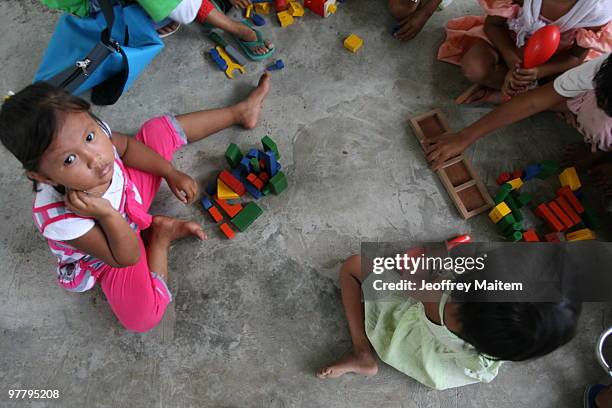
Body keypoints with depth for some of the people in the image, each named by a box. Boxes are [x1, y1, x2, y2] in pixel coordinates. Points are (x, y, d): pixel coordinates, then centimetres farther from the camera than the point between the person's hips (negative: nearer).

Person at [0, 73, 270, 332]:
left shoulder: (95, 133, -30)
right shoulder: (60, 218, -42)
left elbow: (127, 146, -4)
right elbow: (127, 258, -30)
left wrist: (171, 173, -6)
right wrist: (107, 215, -47)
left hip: (131, 192, 5)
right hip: (114, 255, -4)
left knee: (159, 129, -2)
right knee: (141, 318, -23)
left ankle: (240, 112, 16)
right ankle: (160, 237, -1)